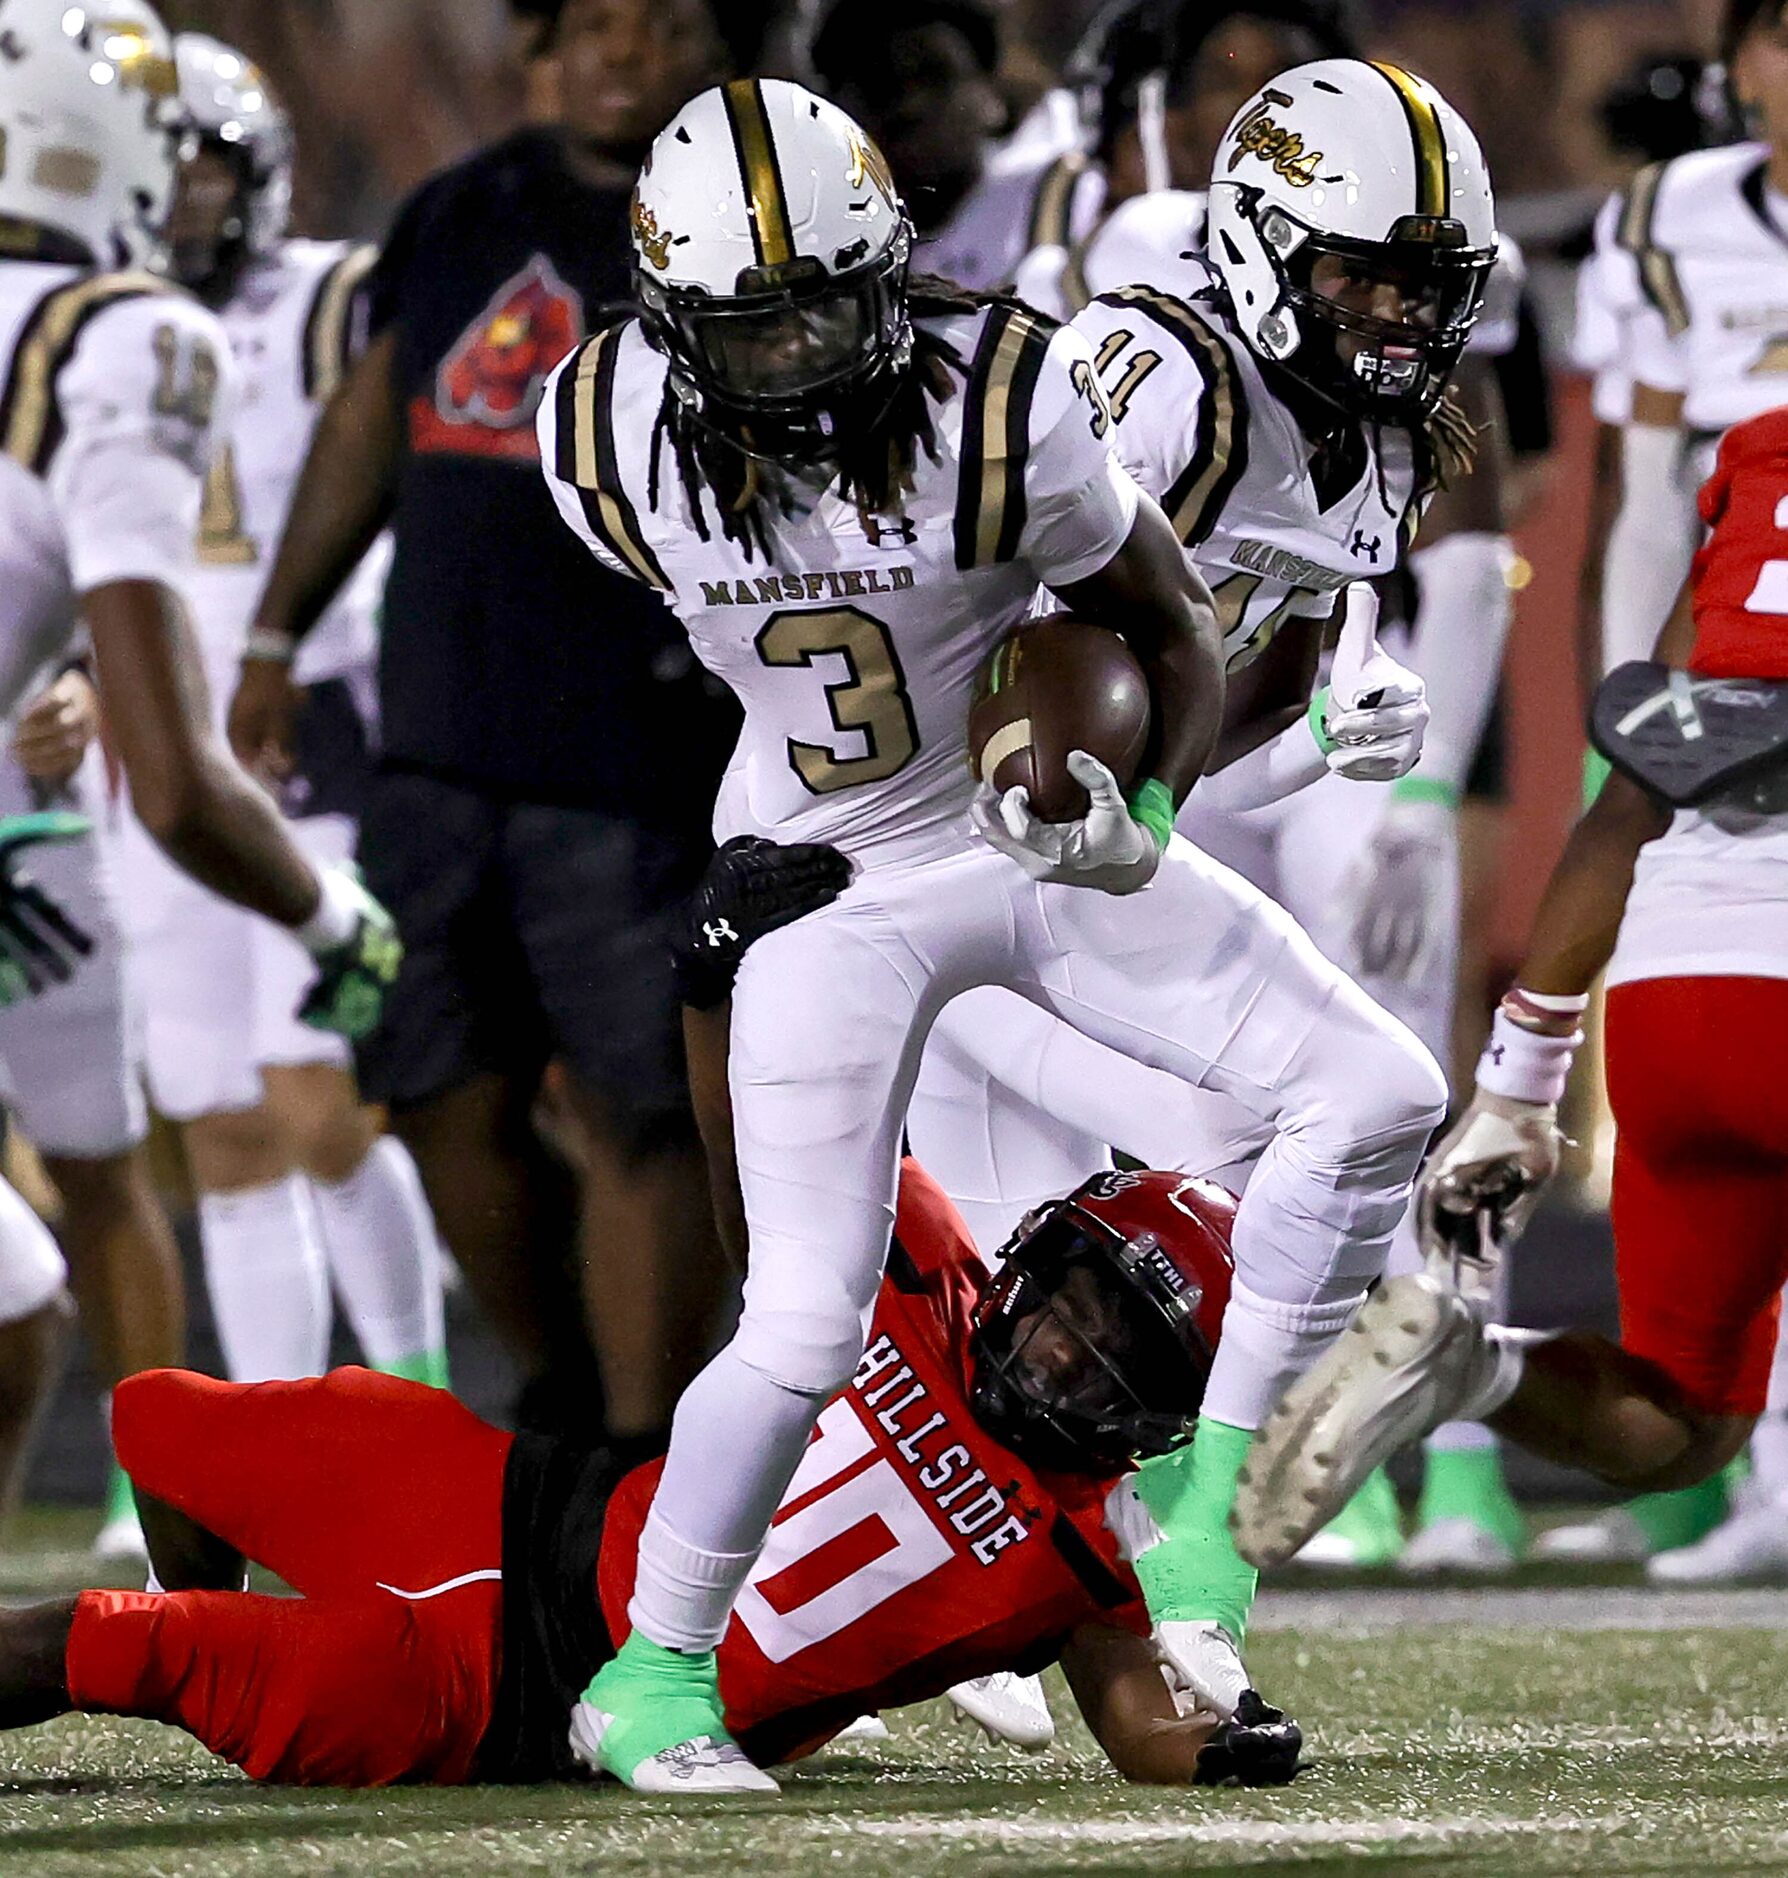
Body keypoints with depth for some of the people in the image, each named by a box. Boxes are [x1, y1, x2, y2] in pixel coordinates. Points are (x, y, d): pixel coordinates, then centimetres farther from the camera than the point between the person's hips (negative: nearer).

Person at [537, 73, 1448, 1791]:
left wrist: (1144, 816, -26)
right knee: (807, 1325, -10)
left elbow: (1173, 632, -10)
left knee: (1372, 1098, -12)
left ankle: (1208, 1500, 2)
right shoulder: (614, 443, -16)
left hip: (1041, 836, 1)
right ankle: (649, 1677, 11)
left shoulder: (1000, 406, -23)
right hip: (830, 885, -1)